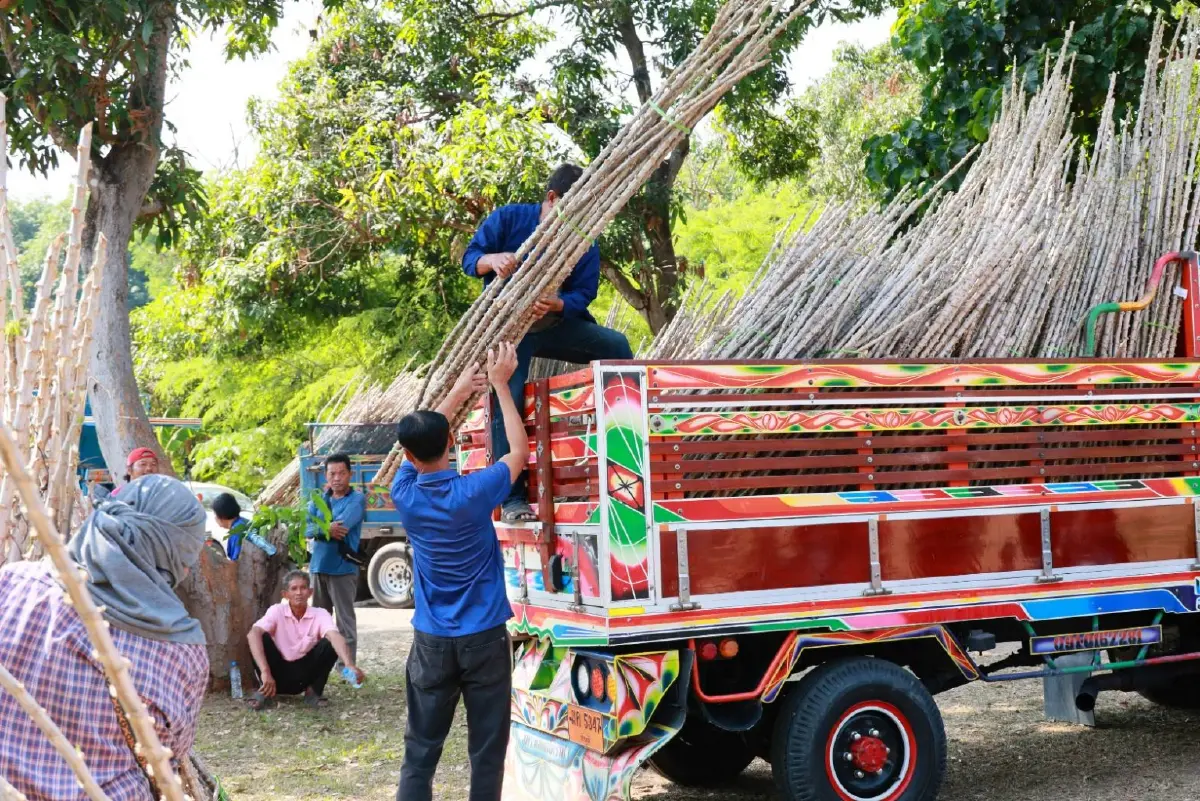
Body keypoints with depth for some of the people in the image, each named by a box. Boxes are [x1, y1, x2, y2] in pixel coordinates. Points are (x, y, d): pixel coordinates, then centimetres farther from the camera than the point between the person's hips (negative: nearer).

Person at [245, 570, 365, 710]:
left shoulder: (320, 614, -11)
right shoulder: (277, 611, -13)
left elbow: (336, 637, -31)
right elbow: (252, 634, -31)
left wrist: (350, 665, -54)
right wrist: (265, 672, -46)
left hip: (305, 675, 1)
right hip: (279, 673, -1)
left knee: (329, 644, -24)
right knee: (261, 638, -25)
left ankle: (314, 691, -6)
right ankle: (266, 691, -12)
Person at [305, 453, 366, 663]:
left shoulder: (357, 499, -6)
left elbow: (341, 525, -20)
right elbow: (307, 529, -1)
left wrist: (319, 527, -5)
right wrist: (327, 529, -19)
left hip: (343, 568, -6)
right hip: (318, 567, 6)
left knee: (345, 621, -2)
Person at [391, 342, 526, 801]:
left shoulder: (404, 495, -5)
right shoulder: (472, 494, -15)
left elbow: (417, 444, 15)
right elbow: (519, 451, 1)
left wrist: (459, 393, 22)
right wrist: (500, 385, 6)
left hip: (431, 639, 3)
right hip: (483, 636, -3)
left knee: (421, 748, 8)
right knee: (486, 748, 5)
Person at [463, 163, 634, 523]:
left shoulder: (584, 242, -3)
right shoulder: (508, 219, -9)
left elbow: (584, 293, -10)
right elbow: (469, 258, -10)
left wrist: (557, 304, -34)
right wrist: (493, 259, -36)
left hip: (557, 324, 4)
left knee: (617, 345, -6)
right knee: (507, 404, -18)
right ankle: (512, 499, -15)